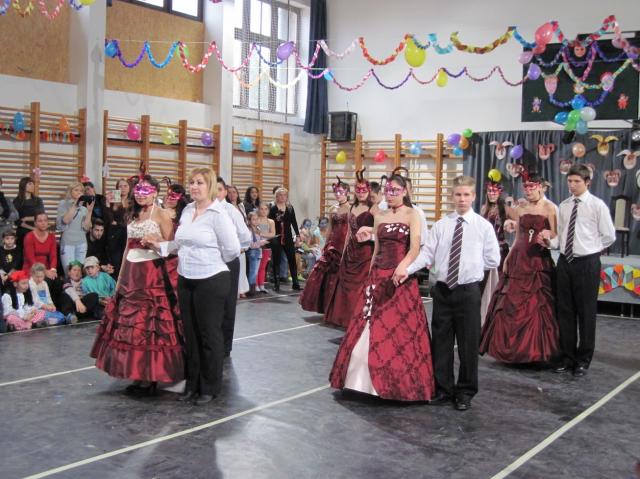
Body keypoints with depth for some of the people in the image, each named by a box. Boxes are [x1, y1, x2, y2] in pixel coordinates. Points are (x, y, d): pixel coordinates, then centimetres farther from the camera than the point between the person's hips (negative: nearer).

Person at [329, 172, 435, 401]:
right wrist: (370, 276, 14)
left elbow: (415, 248, -16)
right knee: (371, 328, 5)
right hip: (379, 276, 5)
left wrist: (402, 266, -34)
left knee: (399, 330, -2)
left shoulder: (412, 215, -4)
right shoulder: (379, 217, 12)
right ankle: (369, 380, 17)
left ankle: (401, 382, 10)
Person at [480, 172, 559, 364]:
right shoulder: (520, 209, 12)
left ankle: (536, 350, 9)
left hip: (540, 260, -4)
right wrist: (507, 258, 9)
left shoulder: (549, 208, -1)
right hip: (518, 260, 4)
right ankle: (512, 347, 14)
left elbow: (555, 236, -4)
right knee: (512, 305, 4)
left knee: (537, 305, -2)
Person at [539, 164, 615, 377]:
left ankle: (584, 359, 16)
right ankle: (567, 356, 21)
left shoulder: (597, 205, -6)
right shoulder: (564, 206, 8)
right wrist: (549, 241, -9)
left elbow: (609, 236, -1)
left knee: (586, 312, 4)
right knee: (565, 311, 9)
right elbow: (561, 234, 10)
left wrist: (590, 249, 2)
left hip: (587, 263, -5)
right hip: (565, 262, 5)